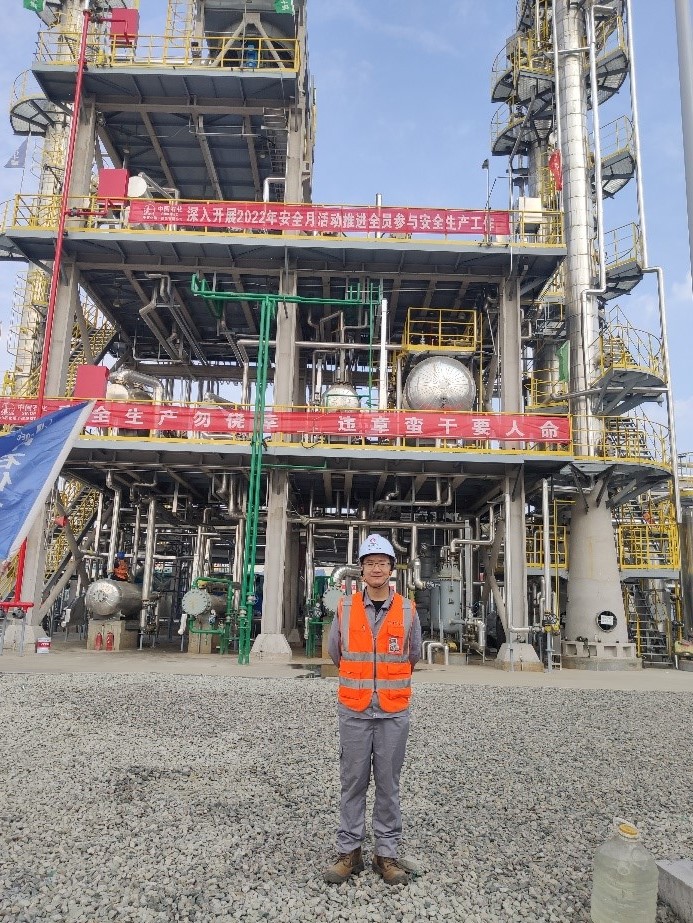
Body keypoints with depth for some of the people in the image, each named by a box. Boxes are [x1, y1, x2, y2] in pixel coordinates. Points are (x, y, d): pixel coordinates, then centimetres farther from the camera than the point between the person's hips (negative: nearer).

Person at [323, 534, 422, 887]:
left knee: (388, 784, 9)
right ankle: (349, 851, 21)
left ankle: (387, 853, 22)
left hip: (394, 712, 0)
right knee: (353, 782, 7)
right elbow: (335, 652, 12)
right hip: (354, 711, 0)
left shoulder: (407, 610, -1)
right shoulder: (345, 607, -1)